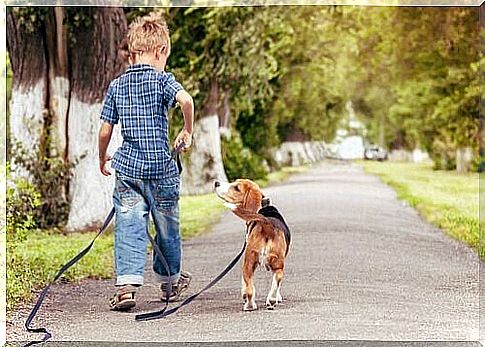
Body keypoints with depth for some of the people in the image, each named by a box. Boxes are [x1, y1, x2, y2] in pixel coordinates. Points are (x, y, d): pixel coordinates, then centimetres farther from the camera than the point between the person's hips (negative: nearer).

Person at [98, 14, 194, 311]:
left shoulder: (117, 86, 5)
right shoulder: (162, 79, -5)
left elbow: (105, 131, 6)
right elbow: (186, 100, -25)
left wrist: (103, 159, 23)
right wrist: (188, 131, -7)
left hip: (128, 168, 2)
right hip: (162, 169, -1)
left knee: (129, 227, -2)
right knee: (168, 227, 16)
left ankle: (127, 284, -18)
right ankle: (170, 282, 32)